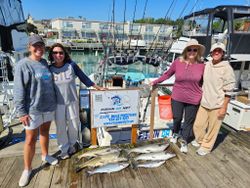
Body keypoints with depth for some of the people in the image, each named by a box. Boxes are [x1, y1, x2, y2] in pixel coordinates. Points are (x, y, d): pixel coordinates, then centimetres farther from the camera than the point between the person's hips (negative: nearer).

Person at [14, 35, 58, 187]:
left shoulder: (45, 63, 7)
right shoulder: (23, 64, -11)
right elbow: (19, 90, -13)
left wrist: (54, 101, 15)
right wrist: (21, 112, -16)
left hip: (49, 106, 6)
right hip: (33, 109, -5)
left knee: (45, 131, 20)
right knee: (31, 139, 4)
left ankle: (45, 155, 40)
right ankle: (27, 169, 21)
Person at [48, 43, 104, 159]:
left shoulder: (71, 65, -10)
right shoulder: (49, 69, -6)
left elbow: (83, 77, -1)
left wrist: (96, 87, 2)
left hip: (72, 101, 0)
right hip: (57, 103, 1)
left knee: (73, 125, 12)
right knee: (61, 127, 10)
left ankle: (72, 144, 39)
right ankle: (64, 150, 31)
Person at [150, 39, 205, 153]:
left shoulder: (201, 65, -6)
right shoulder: (177, 62, -8)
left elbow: (204, 82, 5)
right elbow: (167, 74, 4)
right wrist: (155, 82, 6)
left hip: (193, 99, 0)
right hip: (177, 97, 0)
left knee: (189, 120, 12)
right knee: (177, 118, 15)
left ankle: (184, 141, 34)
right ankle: (175, 133, 47)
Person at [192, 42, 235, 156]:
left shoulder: (227, 68, -11)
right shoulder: (207, 65, 3)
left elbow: (229, 90, -10)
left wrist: (224, 107, -12)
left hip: (217, 105, -5)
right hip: (204, 102, 5)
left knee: (212, 128, 9)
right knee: (198, 125, 13)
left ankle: (206, 146, 32)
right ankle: (199, 140, 41)